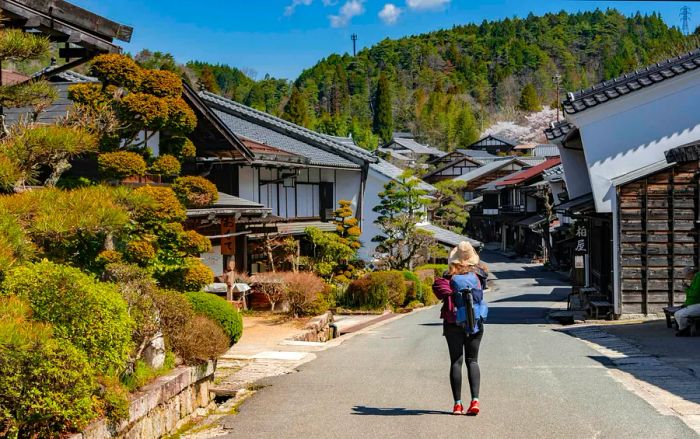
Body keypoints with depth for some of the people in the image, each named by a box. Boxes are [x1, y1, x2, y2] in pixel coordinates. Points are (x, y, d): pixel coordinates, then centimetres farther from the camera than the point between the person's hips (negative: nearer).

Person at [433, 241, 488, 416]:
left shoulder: (449, 278, -8)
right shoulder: (478, 276, -2)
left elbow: (438, 286, -20)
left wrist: (453, 295, -10)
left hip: (453, 324, -1)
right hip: (475, 323, 2)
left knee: (456, 361, 5)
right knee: (472, 361, 9)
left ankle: (458, 403, 3)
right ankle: (475, 400, -6)